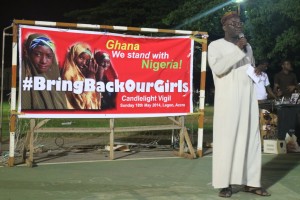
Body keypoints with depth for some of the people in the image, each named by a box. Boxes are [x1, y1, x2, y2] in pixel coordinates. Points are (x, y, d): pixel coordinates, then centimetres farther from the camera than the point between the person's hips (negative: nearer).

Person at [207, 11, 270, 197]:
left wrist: (257, 71, 6)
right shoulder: (216, 45, 1)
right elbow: (217, 67, -16)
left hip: (248, 99, 6)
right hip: (228, 100, -6)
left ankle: (251, 181, 7)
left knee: (251, 139, 2)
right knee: (226, 140, -7)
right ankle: (224, 183, -4)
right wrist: (237, 49, -18)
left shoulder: (247, 46, 19)